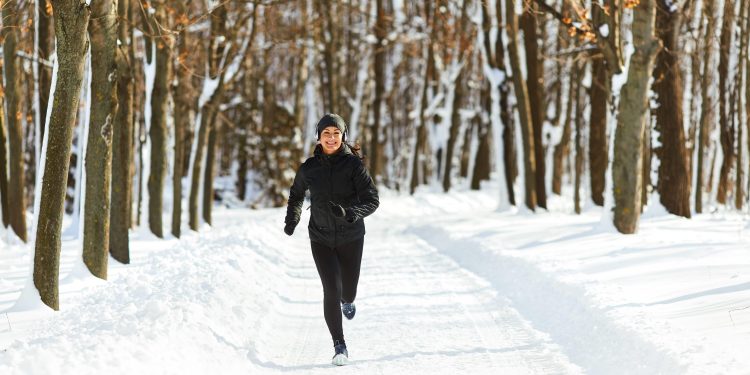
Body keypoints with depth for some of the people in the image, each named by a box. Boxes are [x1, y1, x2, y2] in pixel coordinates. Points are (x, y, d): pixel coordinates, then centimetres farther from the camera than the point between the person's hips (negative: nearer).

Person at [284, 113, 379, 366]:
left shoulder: (353, 164, -12)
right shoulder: (309, 167, -4)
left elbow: (372, 200, -18)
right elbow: (296, 193, 17)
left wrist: (350, 213, -35)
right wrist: (292, 218, 4)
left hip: (351, 238, 0)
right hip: (321, 238, 0)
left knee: (348, 289, 15)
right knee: (331, 290, -14)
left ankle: (347, 301, 55)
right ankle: (339, 345, -3)